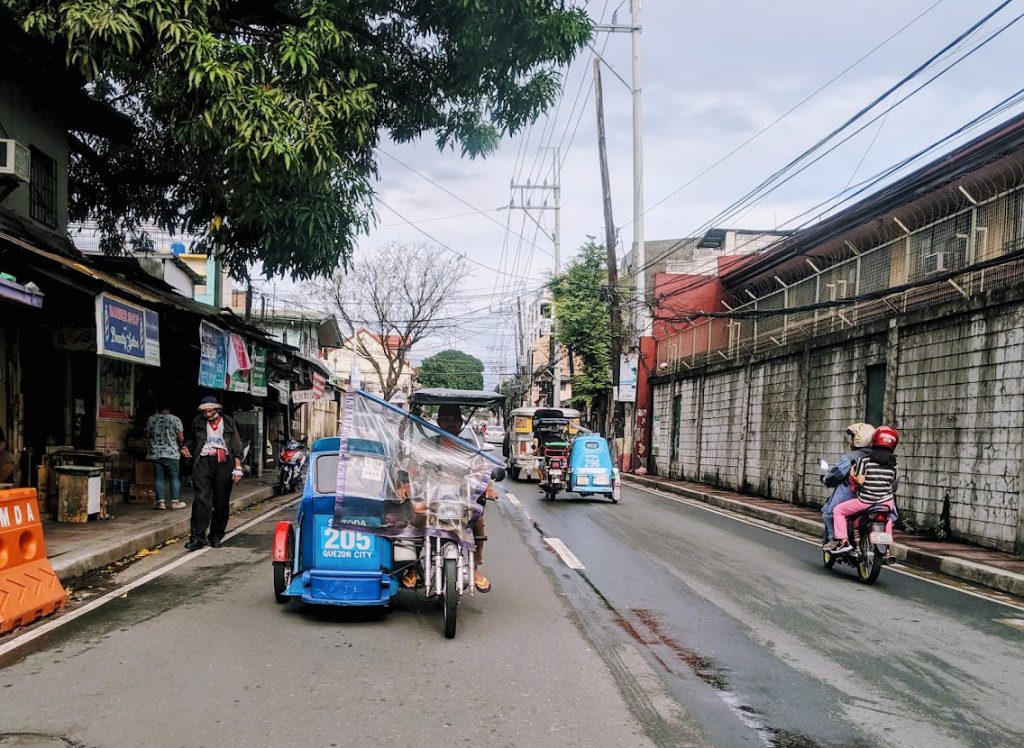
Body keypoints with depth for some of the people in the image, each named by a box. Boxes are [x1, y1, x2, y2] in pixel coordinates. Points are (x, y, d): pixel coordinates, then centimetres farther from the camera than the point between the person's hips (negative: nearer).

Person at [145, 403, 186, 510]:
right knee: (174, 477, 6)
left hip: (155, 453, 2)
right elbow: (181, 438, -8)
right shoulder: (175, 419, -8)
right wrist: (180, 444, 13)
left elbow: (147, 435, 9)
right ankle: (175, 502, 7)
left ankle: (160, 502, 3)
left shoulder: (151, 419, 1)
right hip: (172, 453, -2)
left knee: (158, 477, 6)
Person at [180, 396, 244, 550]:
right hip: (204, 461, 0)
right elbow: (192, 438, 27)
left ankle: (216, 536, 16)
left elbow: (236, 446, 6)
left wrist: (237, 467, -2)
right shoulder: (198, 422, 12)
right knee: (201, 499, -13)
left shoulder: (228, 423, 8)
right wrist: (186, 447, 5)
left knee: (221, 503, 4)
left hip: (224, 463, 0)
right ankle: (198, 537, -13)